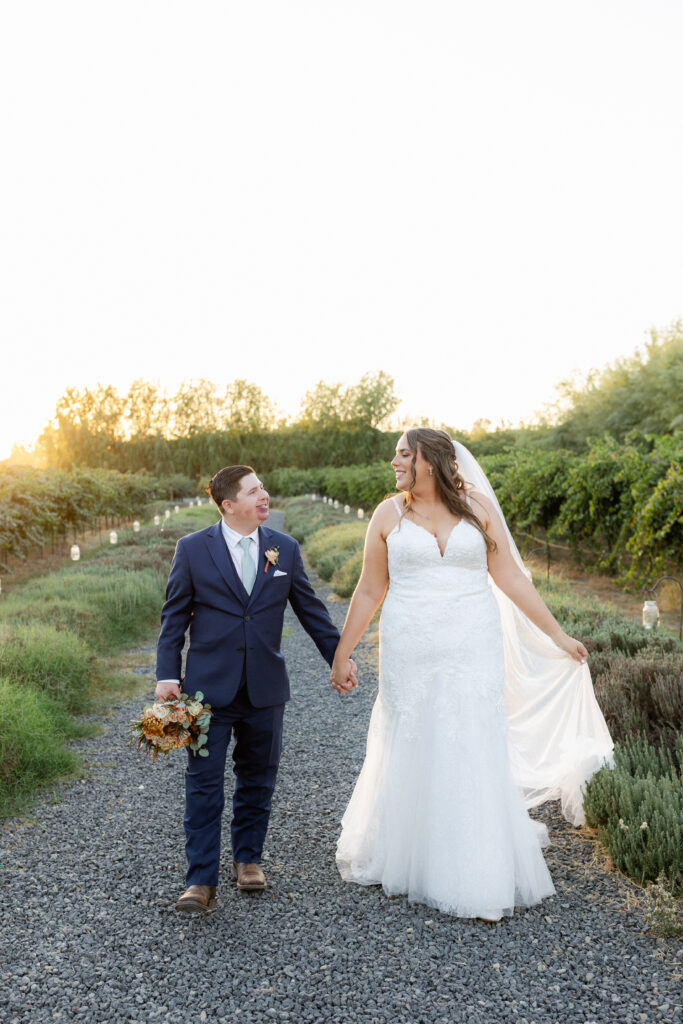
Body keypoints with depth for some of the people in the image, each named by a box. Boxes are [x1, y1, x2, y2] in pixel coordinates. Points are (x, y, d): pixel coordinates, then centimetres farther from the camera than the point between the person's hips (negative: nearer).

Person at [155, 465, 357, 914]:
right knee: (204, 782, 1)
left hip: (265, 689, 3)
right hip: (209, 686, -2)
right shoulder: (193, 549, -3)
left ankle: (248, 858, 33)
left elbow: (310, 609, 9)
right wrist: (168, 674, -6)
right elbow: (175, 616, 0)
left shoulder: (286, 549, 3)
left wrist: (340, 658, 7)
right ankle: (202, 881, 10)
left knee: (258, 779, 14)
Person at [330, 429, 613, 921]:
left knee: (476, 756, 2)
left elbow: (511, 578, 5)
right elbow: (369, 591, 6)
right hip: (411, 654, 0)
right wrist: (341, 654, 7)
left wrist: (558, 635, 5)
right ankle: (398, 858, 33)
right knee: (408, 755, 9)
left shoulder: (477, 506, 2)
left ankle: (481, 878, 17)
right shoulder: (389, 514, 2)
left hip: (473, 652, 0)